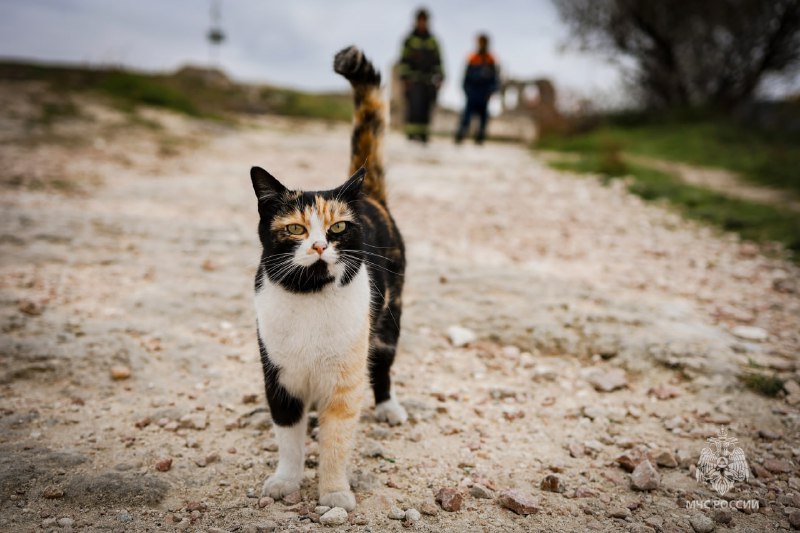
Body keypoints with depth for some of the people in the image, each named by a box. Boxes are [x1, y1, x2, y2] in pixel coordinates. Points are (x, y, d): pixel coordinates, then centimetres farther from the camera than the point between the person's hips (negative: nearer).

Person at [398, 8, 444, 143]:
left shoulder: (433, 41, 13)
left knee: (427, 108, 1)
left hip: (429, 80, 3)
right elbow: (404, 61, -1)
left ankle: (423, 133, 7)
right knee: (414, 106, -14)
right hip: (414, 80, -3)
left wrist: (439, 77, 4)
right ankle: (412, 132, -12)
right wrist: (404, 78, -9)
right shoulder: (409, 40, 3)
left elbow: (437, 61, 14)